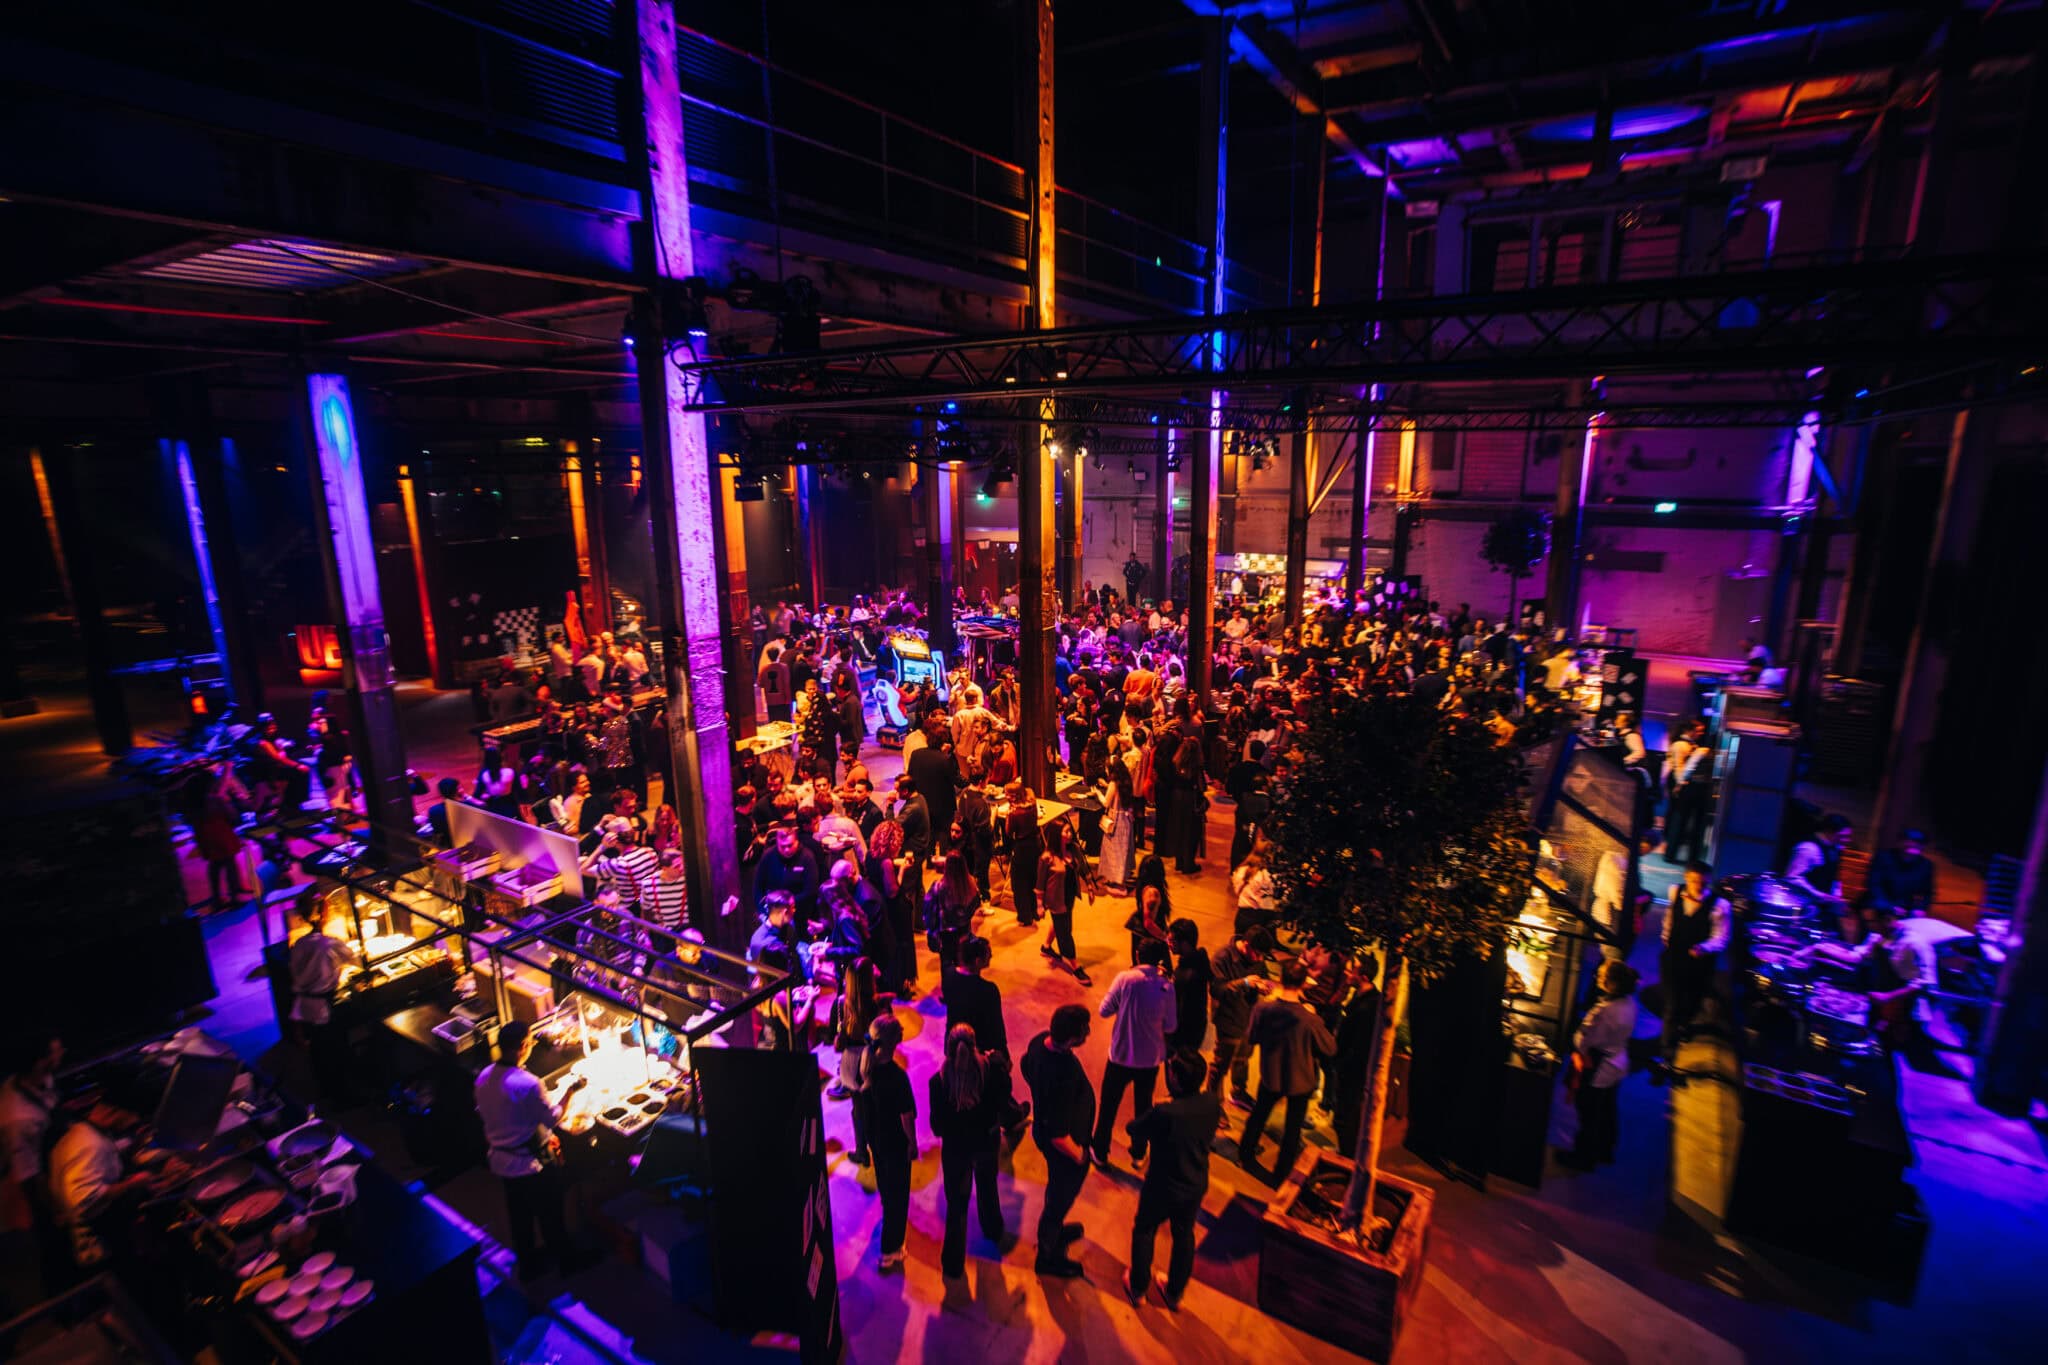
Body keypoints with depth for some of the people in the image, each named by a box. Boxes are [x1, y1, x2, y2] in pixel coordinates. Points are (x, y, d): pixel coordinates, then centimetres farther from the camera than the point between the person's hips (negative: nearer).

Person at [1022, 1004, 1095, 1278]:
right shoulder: (1063, 1076, -44)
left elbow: (1027, 1069, 4)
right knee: (1061, 1196, 20)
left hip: (1043, 1128, 8)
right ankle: (1048, 1256, 46)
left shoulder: (1040, 1041, -19)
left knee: (1058, 1190, 33)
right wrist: (1078, 1155, -15)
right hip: (1064, 1147, -8)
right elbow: (1058, 1136, -33)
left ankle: (1054, 1229, 61)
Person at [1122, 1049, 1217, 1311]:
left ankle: (1138, 1288, 43)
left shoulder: (1164, 1113, -37)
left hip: (1163, 1188, -4)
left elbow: (1133, 1130, -20)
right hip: (1196, 1186, 4)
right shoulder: (1212, 1104, -21)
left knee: (1144, 1232, 23)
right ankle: (1175, 1293, 46)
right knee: (1184, 1236, 27)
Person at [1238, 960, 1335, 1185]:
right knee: (1292, 1128, 18)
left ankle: (1245, 1154, 47)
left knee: (1258, 1115, 27)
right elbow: (1330, 1048, -12)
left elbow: (1251, 1037, -5)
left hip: (1270, 1076, 2)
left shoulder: (1262, 1009, -23)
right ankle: (1280, 1177, 32)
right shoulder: (1309, 1019, -31)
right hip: (1300, 1081, -2)